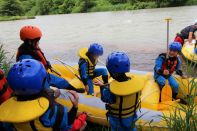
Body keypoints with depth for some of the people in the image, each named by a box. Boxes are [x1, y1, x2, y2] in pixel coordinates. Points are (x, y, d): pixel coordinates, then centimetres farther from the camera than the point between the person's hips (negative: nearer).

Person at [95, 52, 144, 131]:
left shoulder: (111, 90, -40)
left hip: (117, 119, -3)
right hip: (132, 115, 3)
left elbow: (104, 98, -17)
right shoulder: (136, 81, -27)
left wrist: (102, 86, -1)